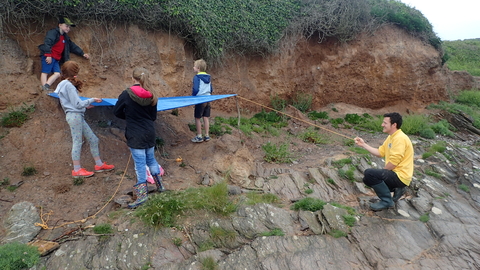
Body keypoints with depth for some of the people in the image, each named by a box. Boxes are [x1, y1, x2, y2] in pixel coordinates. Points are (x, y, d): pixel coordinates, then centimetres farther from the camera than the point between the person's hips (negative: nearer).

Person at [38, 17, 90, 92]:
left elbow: (73, 46, 30)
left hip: (56, 59, 9)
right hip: (48, 57, -8)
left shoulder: (65, 37, 22)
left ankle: (46, 86, -13)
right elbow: (47, 43, -17)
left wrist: (82, 53, 26)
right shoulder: (53, 32, -5)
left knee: (57, 74, -6)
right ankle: (44, 89, -19)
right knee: (45, 72, -11)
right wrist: (48, 55, -24)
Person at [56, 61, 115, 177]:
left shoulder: (64, 85, 18)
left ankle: (99, 164, 18)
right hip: (74, 115, -10)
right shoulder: (69, 85, -13)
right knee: (77, 142, -4)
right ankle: (77, 170, 5)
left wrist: (85, 105, 17)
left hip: (77, 116, 10)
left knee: (93, 139, 11)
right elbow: (78, 104, -15)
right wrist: (92, 100, -4)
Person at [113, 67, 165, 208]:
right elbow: (153, 116, 7)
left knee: (140, 162, 0)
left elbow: (116, 112, -2)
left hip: (135, 135, -5)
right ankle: (160, 185, 31)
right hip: (150, 133, 5)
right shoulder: (151, 96, -1)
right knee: (151, 159, 20)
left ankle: (142, 194, 7)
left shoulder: (127, 94, -14)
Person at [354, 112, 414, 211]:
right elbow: (380, 152, 10)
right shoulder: (391, 137, 11)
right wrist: (363, 144, 5)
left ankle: (387, 201, -9)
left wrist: (382, 171, -8)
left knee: (369, 173, -25)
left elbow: (393, 162, -24)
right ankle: (396, 189, 14)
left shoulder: (399, 138, -21)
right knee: (367, 179, 14)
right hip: (394, 173, 10)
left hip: (401, 176, -10)